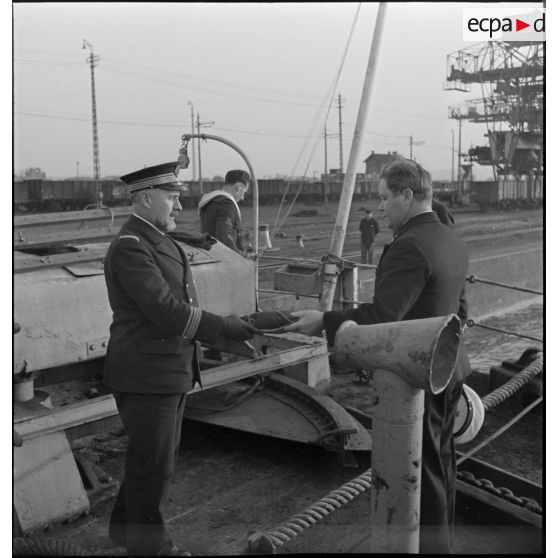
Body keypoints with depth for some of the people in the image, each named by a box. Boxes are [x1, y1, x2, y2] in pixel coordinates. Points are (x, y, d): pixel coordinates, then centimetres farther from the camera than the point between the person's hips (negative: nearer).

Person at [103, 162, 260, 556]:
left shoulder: (160, 241, 12)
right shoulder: (129, 247, -19)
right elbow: (167, 312, -26)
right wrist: (225, 327, -21)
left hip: (172, 371, 10)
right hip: (146, 375, -9)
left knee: (159, 455, 21)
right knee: (154, 463, 5)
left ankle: (126, 524, 40)